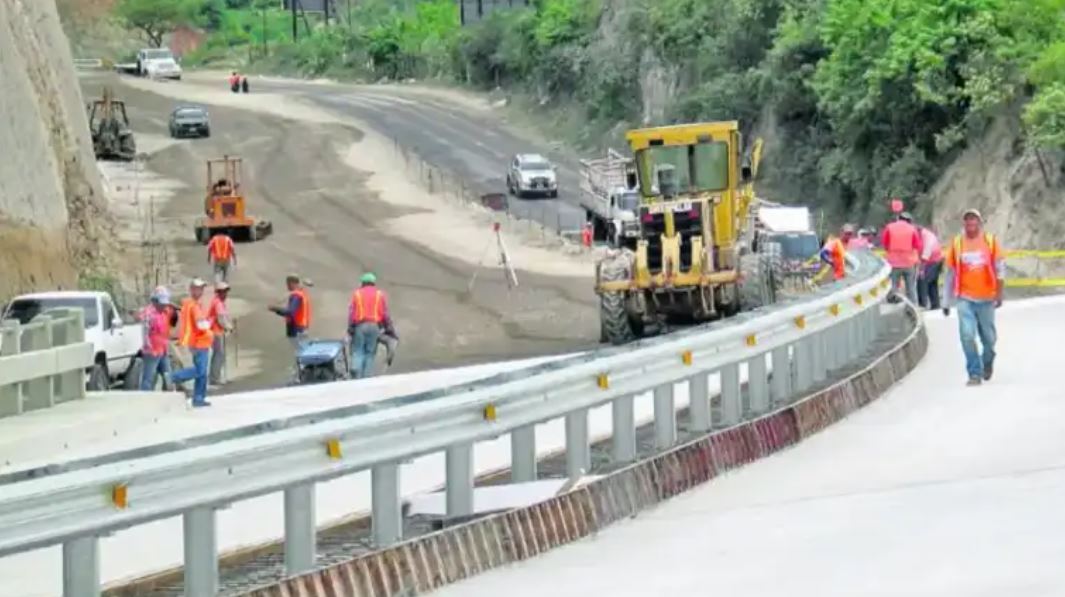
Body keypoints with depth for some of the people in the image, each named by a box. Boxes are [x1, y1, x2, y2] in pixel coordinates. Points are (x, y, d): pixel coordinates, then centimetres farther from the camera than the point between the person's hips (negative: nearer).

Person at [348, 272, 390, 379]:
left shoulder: (357, 293, 9)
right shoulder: (380, 294, 11)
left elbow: (351, 311, 1)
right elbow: (385, 313, 5)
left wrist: (350, 328, 3)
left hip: (359, 326, 0)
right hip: (374, 326, 0)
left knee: (357, 351, 1)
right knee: (370, 353, 4)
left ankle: (356, 369, -23)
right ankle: (366, 377, -2)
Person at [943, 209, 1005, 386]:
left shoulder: (990, 241, -1)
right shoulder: (956, 243, 1)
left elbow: (1000, 268, 1)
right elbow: (950, 273, 7)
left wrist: (999, 293, -9)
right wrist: (947, 302, 8)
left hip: (986, 298, 0)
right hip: (965, 298, 0)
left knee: (988, 337, 11)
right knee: (967, 335, -12)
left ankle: (988, 362, 41)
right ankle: (975, 373, -3)